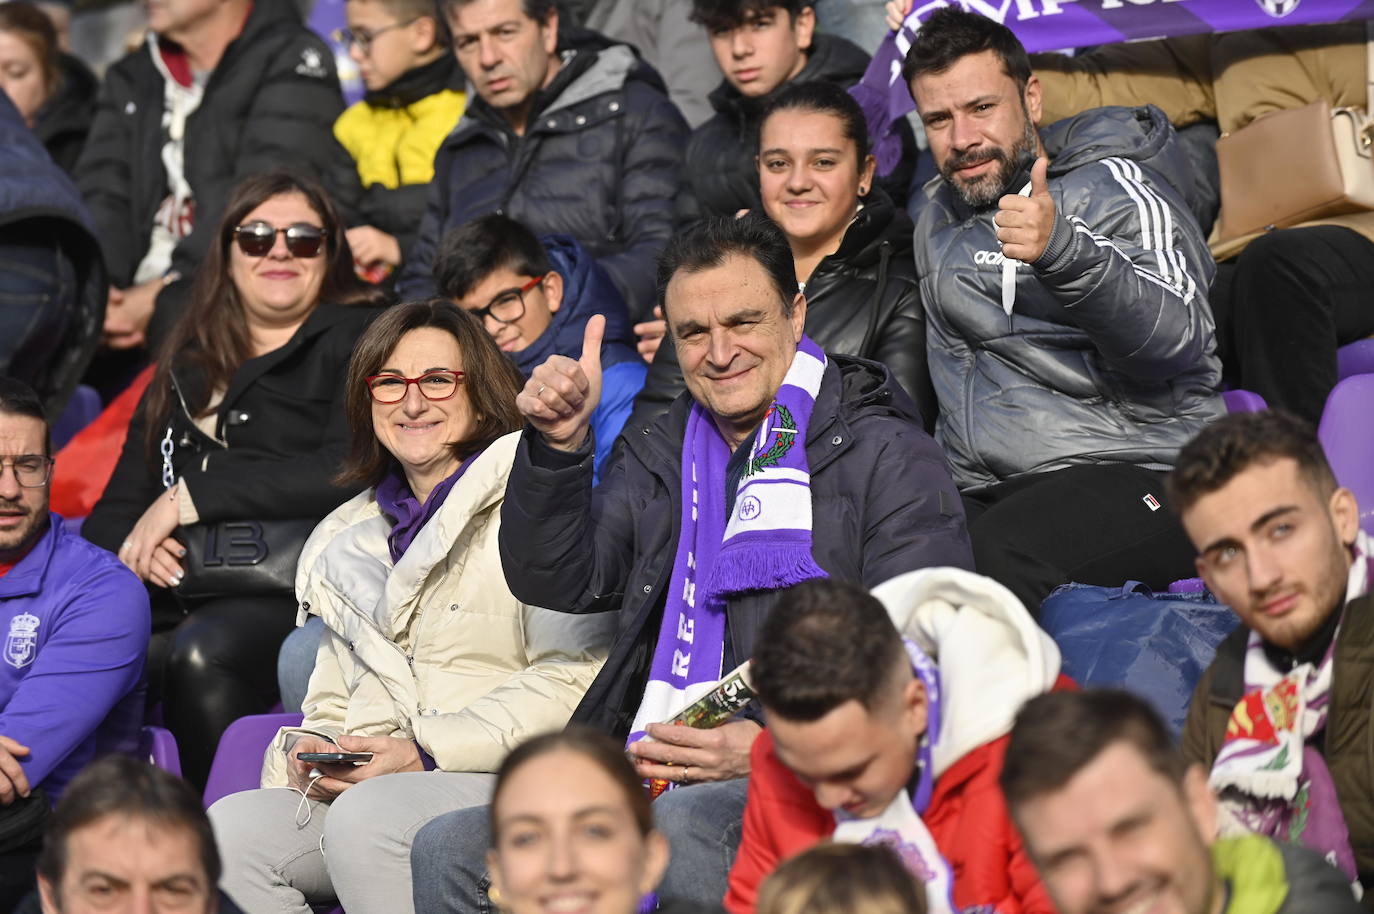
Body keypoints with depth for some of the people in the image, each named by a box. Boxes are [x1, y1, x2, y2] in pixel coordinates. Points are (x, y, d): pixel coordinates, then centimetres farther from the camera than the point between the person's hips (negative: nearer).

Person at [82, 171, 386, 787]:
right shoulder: (184, 369, 27)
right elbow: (113, 511, 23)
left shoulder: (357, 339, 11)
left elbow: (347, 472, -7)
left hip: (290, 594, -5)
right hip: (176, 599, 5)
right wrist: (131, 544, -3)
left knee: (202, 654, -37)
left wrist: (192, 496, -6)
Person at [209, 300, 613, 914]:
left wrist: (426, 753, -14)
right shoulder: (351, 536, 25)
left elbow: (572, 680, -9)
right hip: (360, 786, 6)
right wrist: (311, 749, 3)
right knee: (229, 828, -23)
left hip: (509, 781, -6)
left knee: (365, 817, -35)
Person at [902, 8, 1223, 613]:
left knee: (998, 556, -37)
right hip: (984, 491, 6)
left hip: (1134, 474, -6)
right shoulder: (939, 218, 19)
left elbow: (1177, 341, -20)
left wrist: (1063, 251, -35)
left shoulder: (1111, 188, -2)